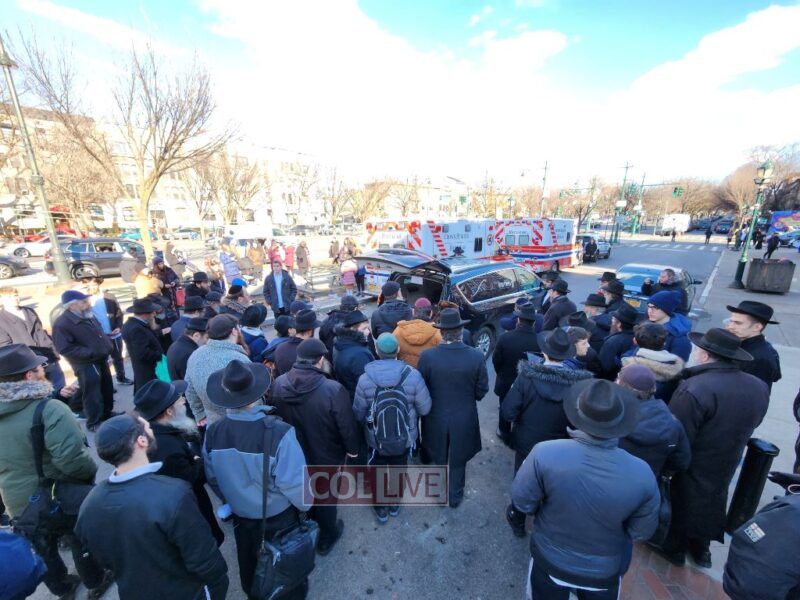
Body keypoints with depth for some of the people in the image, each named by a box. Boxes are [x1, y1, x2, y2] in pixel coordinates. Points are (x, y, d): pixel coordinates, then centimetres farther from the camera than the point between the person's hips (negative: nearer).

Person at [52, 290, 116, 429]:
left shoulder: (88, 316, 7)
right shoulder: (62, 324, -19)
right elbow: (65, 349, -23)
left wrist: (107, 348, 7)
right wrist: (91, 352, -25)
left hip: (101, 360, 8)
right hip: (86, 365, -8)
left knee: (107, 389, 19)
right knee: (92, 393, 2)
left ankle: (107, 414, 37)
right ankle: (94, 423, 18)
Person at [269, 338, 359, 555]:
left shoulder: (278, 384, -18)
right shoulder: (333, 389, -35)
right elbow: (347, 424, -23)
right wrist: (352, 448, -3)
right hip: (325, 455, -4)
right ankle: (327, 537, 45)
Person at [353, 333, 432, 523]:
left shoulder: (365, 379, -25)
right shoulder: (413, 375, -25)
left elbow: (358, 413, -12)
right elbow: (425, 408, -14)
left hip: (376, 440, 0)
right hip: (405, 438, 1)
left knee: (378, 472, 25)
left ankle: (381, 508, 45)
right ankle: (395, 503, 50)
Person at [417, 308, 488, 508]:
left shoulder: (427, 356, -24)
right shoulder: (477, 357, -21)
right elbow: (482, 391, -9)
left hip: (436, 418, 0)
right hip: (464, 419, 0)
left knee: (439, 460, 25)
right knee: (458, 461, 23)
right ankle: (455, 497, 44)